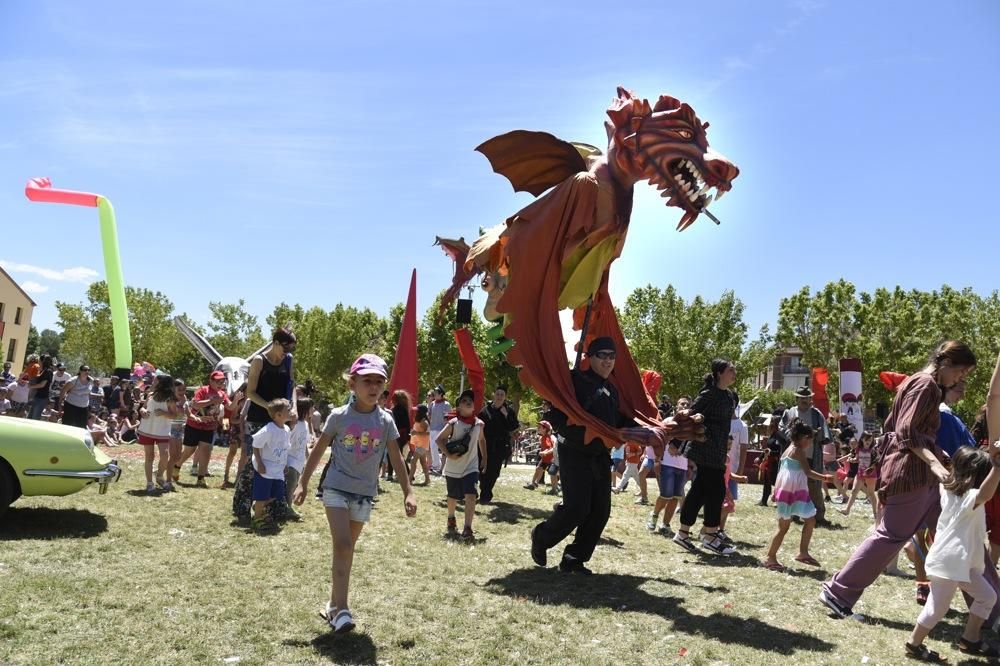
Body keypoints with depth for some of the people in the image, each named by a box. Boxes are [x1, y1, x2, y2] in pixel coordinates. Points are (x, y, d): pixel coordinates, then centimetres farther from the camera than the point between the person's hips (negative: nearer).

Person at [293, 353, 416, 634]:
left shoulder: (385, 421, -3)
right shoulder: (339, 416, -8)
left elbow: (396, 459, 1)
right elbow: (318, 450, 1)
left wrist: (408, 492, -3)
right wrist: (303, 483, 1)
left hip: (364, 493, 3)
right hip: (336, 489, -3)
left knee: (348, 549, 13)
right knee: (342, 545, -14)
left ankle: (334, 603, 25)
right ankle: (341, 609, -13)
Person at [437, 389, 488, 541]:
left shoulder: (479, 424, -1)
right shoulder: (453, 423, -12)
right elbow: (439, 439, -8)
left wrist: (485, 458, 16)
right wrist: (448, 454, -19)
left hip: (471, 467, 1)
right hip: (453, 467, -1)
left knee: (471, 496, -16)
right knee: (453, 497, 16)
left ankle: (467, 530, -16)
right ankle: (451, 520, 44)